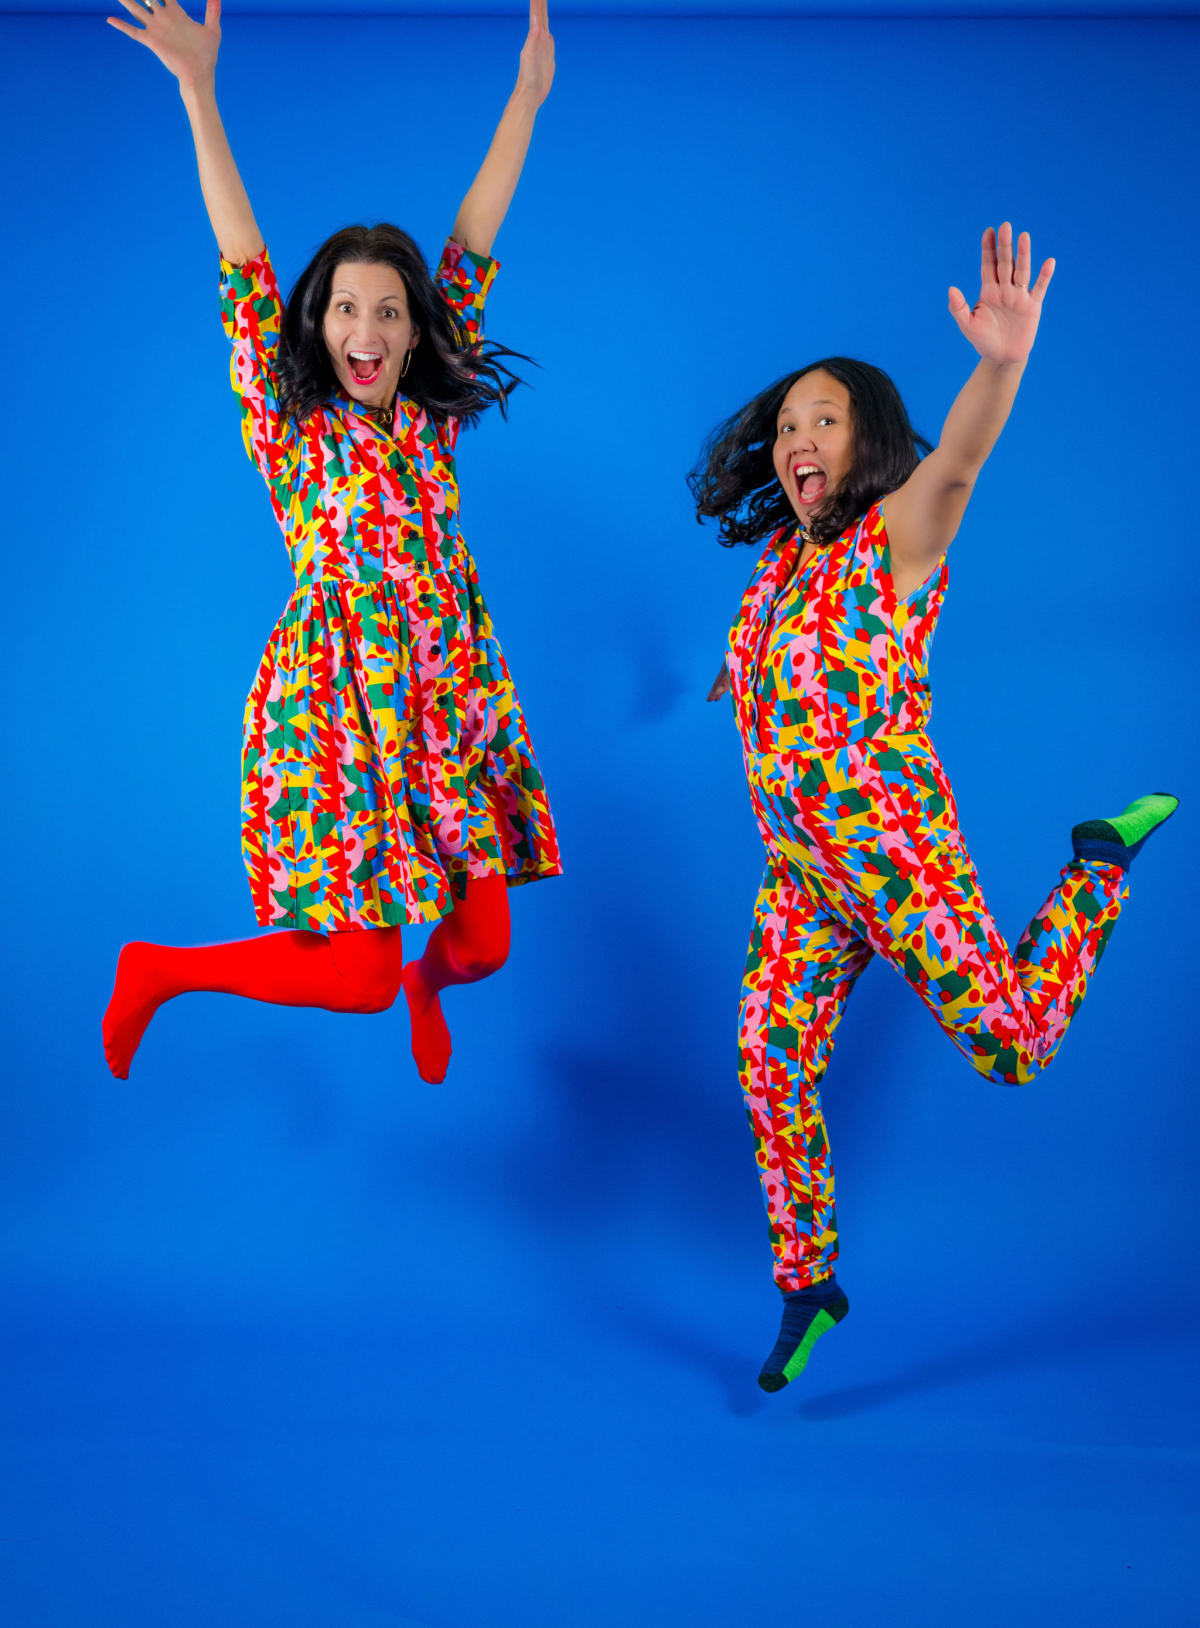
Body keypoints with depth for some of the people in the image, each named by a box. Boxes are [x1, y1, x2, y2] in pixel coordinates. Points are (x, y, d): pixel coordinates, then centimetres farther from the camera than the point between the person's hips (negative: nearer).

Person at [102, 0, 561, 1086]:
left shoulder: (431, 412, 7)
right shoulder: (286, 419, -2)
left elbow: (473, 243, 9)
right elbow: (245, 267, -10)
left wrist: (529, 91, 13)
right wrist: (198, 90, -15)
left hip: (451, 699, 5)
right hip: (338, 701, -5)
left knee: (484, 946, 7)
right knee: (359, 978, -6)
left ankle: (425, 981, 44)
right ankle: (157, 971, 17)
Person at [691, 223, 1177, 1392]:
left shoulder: (894, 537, -13)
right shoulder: (782, 557, 6)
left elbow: (955, 463, -36)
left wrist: (1001, 366, -53)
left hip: (896, 854, -6)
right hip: (799, 869, 6)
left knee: (1011, 1051, 1)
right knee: (770, 1073, 4)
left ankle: (1099, 871, 27)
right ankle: (808, 1288, 23)